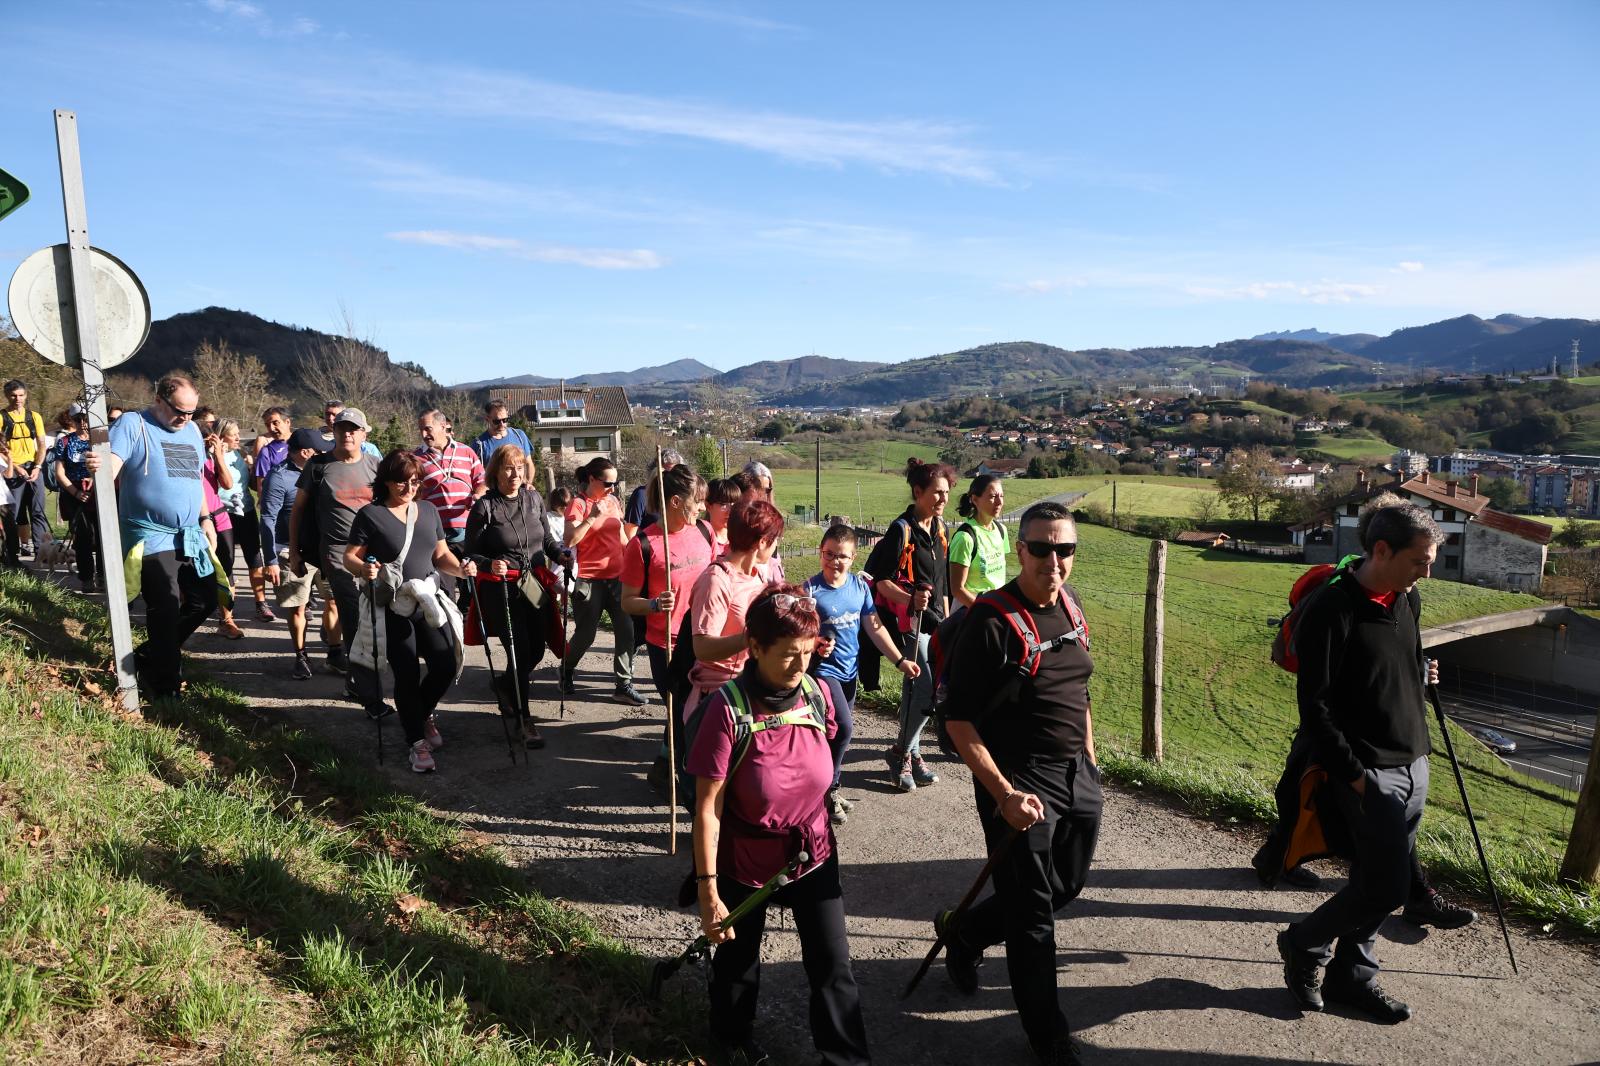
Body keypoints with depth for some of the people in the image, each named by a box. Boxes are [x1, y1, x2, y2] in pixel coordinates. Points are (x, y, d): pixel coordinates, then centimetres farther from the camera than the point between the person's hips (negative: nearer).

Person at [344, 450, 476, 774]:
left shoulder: (428, 511, 11)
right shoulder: (371, 514, -4)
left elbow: (441, 554, 15)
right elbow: (349, 558, -5)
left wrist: (460, 568, -5)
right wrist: (364, 569, -26)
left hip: (429, 602, 5)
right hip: (392, 608, -4)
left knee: (446, 665, -1)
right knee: (407, 674, -3)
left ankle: (422, 714, 30)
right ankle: (418, 743, 11)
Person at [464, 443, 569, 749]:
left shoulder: (534, 499, 6)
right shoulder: (484, 507, -7)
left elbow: (547, 538, 15)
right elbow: (471, 553, -5)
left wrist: (561, 554, -4)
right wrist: (490, 564, -24)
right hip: (501, 588, -5)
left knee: (536, 650, 11)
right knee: (520, 651, -7)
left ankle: (504, 687, 42)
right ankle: (524, 720, 6)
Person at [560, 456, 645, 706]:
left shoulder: (613, 501, 10)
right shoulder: (578, 504, -8)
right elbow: (570, 540, -20)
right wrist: (592, 517, -24)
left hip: (617, 576, 5)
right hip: (589, 579, -5)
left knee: (626, 629, -3)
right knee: (586, 634, 5)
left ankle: (624, 685, 4)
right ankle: (565, 671, 33)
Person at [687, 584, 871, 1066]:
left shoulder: (817, 693, -11)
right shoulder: (729, 708, -25)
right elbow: (707, 808, -21)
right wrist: (709, 893, -20)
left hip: (814, 856, 3)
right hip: (746, 865, -2)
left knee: (833, 966, 7)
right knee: (738, 962, 21)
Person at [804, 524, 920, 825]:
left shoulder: (860, 586, 0)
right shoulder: (811, 589, -14)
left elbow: (874, 627, 6)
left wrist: (900, 660, 4)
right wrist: (814, 644, -35)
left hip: (849, 670, 6)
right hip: (823, 669, -6)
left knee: (841, 733, 14)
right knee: (843, 728, -16)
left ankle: (829, 790, 31)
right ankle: (827, 790, 4)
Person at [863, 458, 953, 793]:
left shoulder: (941, 529, 12)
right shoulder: (901, 530, -13)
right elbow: (879, 579, -15)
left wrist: (946, 619, 20)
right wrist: (910, 599, -29)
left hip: (933, 621, 8)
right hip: (908, 622, -8)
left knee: (916, 687, 13)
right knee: (928, 688, -12)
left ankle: (909, 754, 24)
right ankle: (902, 752, 5)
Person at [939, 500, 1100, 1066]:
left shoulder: (1071, 604, 4)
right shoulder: (990, 621, -20)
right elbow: (959, 723, -18)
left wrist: (1089, 757, 17)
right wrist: (1004, 794, -23)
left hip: (1078, 778, 8)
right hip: (1019, 783, -8)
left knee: (1068, 885, 22)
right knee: (1032, 916, 6)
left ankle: (963, 932, 44)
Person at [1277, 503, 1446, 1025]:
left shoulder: (1407, 600, 6)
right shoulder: (1331, 610, -19)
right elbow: (1315, 705, -19)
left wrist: (1422, 672, 7)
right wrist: (1354, 776, -18)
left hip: (1413, 766, 8)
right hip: (1369, 772, -8)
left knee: (1380, 882, 13)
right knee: (1385, 887, -7)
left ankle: (1350, 975, 29)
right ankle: (1304, 943, 17)